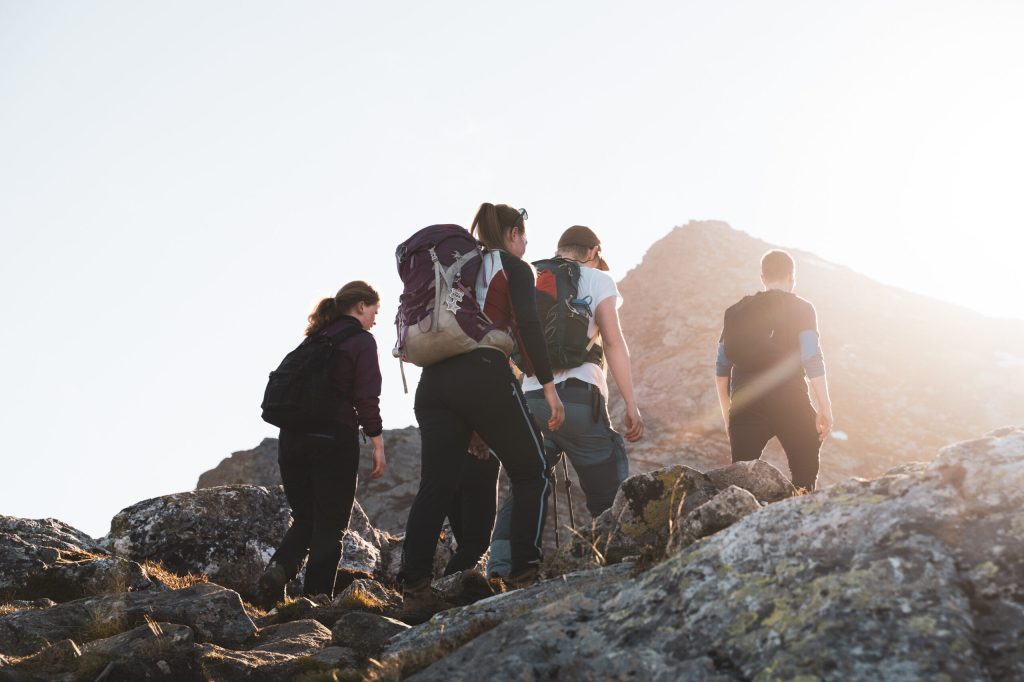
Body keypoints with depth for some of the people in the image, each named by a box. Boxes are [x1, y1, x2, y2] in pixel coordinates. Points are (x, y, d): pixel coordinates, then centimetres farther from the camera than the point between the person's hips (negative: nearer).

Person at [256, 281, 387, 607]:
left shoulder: (316, 339, 18)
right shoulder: (361, 340, -1)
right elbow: (366, 398, -11)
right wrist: (377, 443, -8)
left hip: (292, 437, 6)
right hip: (334, 438, -6)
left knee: (304, 518, 15)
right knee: (329, 525, 2)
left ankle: (279, 568, -10)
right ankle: (317, 595, -3)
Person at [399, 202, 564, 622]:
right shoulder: (515, 268, 9)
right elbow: (528, 327, -5)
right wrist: (548, 386, -7)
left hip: (434, 379, 6)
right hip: (484, 376, -5)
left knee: (435, 486, 2)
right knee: (530, 475, 8)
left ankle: (413, 591, -7)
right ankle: (524, 578, -2)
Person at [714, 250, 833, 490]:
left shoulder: (736, 312, 12)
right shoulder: (800, 309, 1)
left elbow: (721, 368, 12)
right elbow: (813, 360, -9)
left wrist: (727, 414, 20)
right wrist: (825, 408, -6)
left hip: (746, 408, 3)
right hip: (791, 405, -3)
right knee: (805, 480, 7)